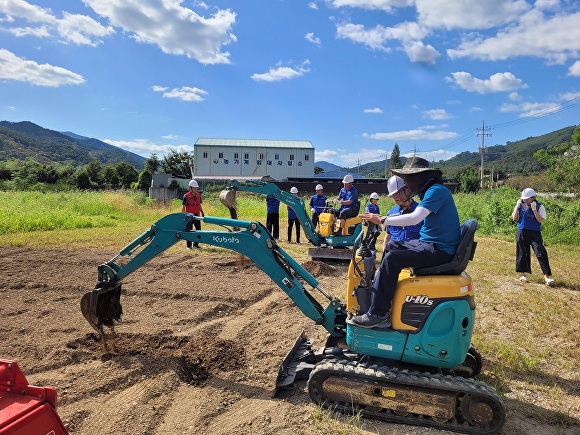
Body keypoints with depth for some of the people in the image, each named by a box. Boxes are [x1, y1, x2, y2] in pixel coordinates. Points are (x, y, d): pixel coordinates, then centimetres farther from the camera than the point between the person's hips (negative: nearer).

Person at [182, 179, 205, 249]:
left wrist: (202, 213, 10)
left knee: (198, 229, 9)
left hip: (197, 215, 5)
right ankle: (188, 245, 12)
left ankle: (196, 244, 22)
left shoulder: (199, 195, 7)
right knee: (189, 231, 4)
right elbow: (183, 207, -7)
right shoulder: (186, 196, -9)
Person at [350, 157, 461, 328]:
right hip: (430, 243, 11)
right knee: (392, 245, 16)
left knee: (392, 258, -22)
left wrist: (382, 220, -22)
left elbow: (414, 218, -27)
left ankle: (377, 314, -18)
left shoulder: (436, 191, -17)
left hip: (440, 250, -11)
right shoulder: (432, 191, 15)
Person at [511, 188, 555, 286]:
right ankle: (522, 274, 18)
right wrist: (517, 206, -5)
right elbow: (514, 218, 2)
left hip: (534, 233, -3)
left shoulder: (539, 206, -3)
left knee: (541, 253, -10)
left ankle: (547, 276, -7)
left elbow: (541, 220, -12)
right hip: (521, 233, 3)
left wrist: (534, 210, -20)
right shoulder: (521, 206, 5)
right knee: (522, 253, 7)